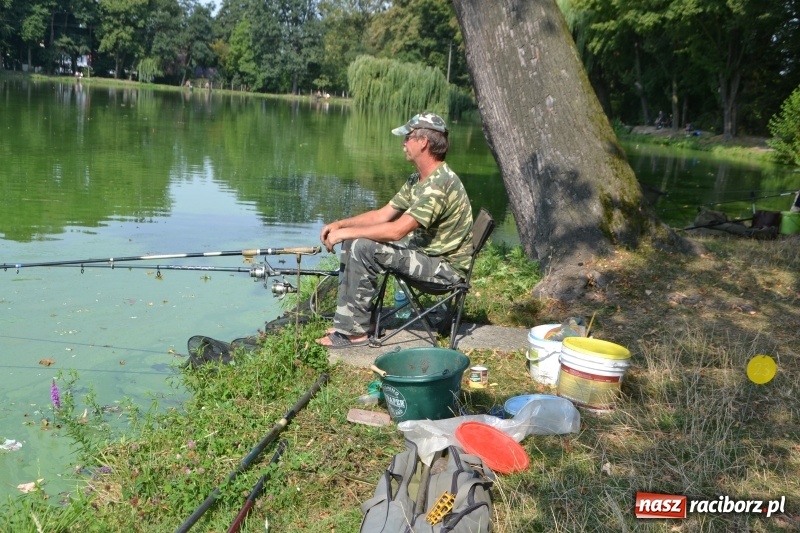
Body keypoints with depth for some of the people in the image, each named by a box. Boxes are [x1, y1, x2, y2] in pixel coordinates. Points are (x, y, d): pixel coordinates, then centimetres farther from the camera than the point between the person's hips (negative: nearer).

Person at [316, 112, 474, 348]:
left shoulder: (439, 183, -24)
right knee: (352, 242, 4)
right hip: (424, 250, 10)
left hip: (446, 266, -10)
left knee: (363, 248, -22)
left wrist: (346, 232, -22)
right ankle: (346, 321, 7)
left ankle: (356, 331, -11)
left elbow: (397, 230, -30)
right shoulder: (416, 180, 8)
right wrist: (341, 224, -1)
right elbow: (382, 215, 12)